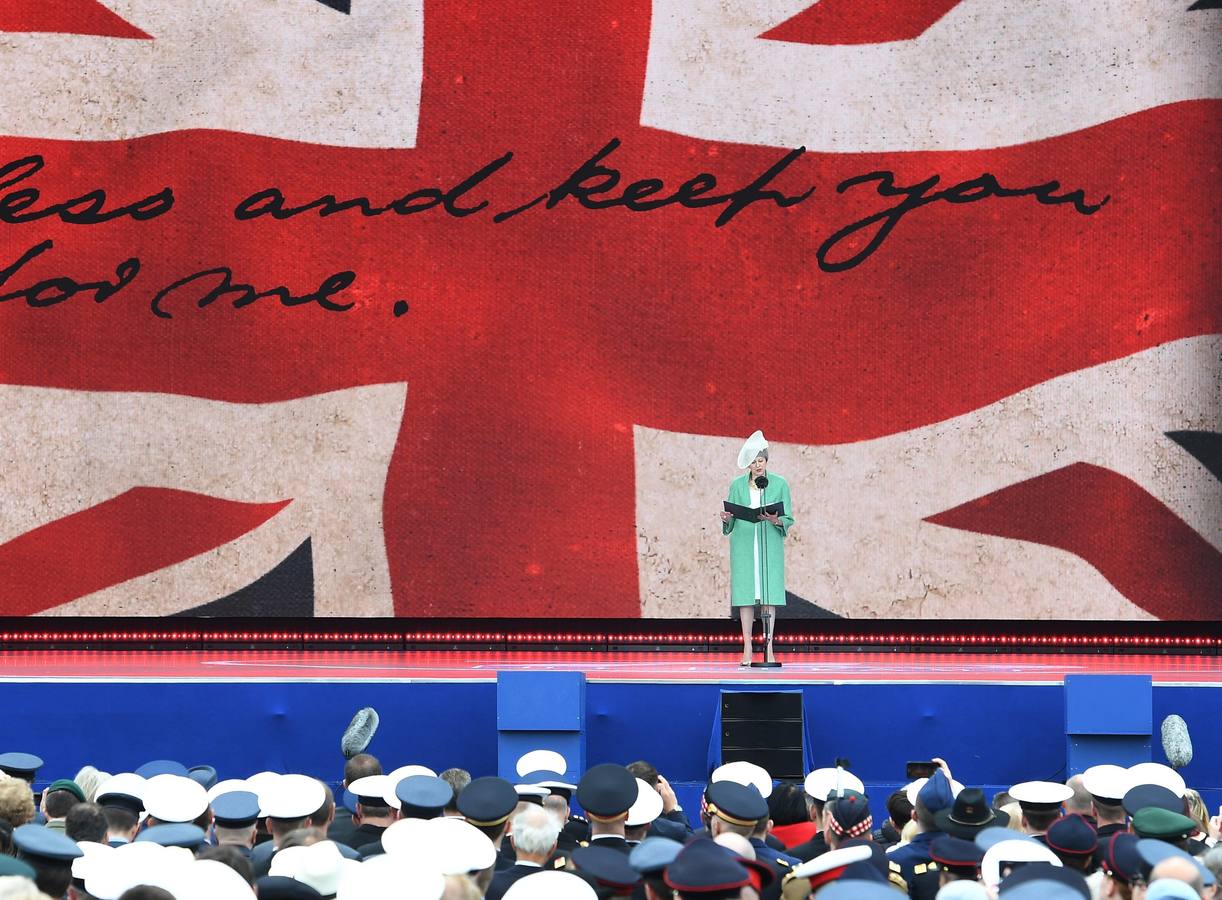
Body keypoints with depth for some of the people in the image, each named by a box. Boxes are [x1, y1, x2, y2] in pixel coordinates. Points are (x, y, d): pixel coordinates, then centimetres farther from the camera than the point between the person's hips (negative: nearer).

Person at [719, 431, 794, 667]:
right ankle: (747, 649, -1)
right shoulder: (737, 485, 8)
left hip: (770, 545, -1)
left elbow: (789, 520, 2)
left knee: (769, 594, -4)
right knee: (746, 594, -3)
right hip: (744, 545, 1)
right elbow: (730, 521, 9)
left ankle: (768, 648, -2)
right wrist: (727, 519, -13)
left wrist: (776, 521, -18)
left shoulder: (780, 484, 4)